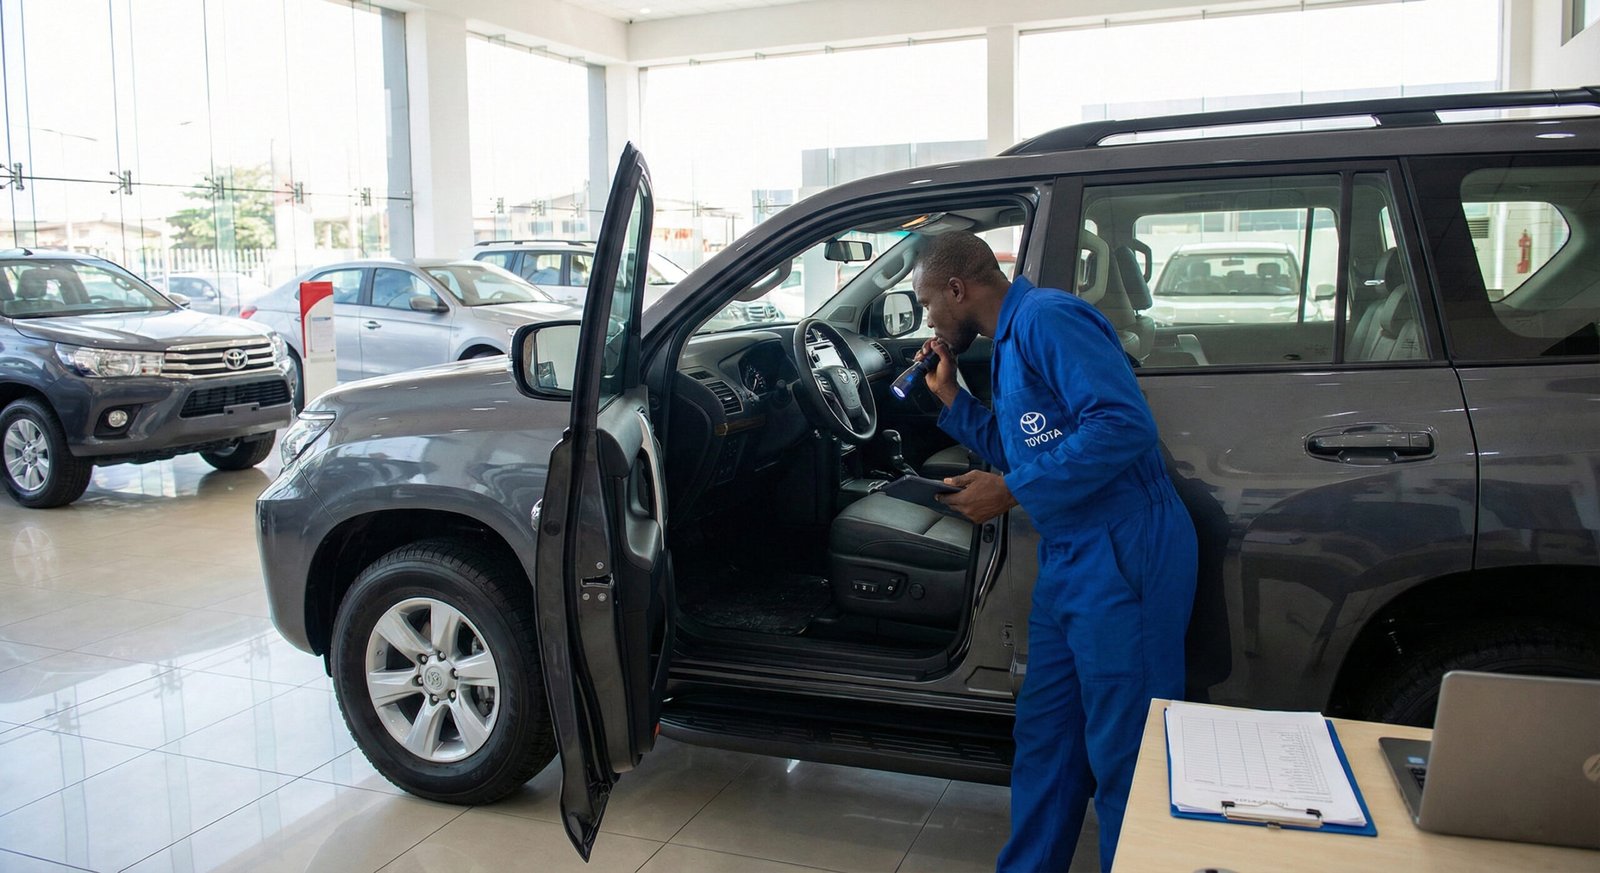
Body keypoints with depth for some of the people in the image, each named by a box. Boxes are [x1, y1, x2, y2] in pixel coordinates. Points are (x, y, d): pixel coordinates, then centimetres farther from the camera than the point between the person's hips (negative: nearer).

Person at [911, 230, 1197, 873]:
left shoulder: (1046, 318, -14)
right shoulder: (1008, 345, 17)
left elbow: (1124, 424, -25)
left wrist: (1009, 493, -20)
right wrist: (949, 396, 16)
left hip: (1124, 555, -10)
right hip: (1069, 558, 10)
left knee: (1123, 751, 1)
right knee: (1045, 736, 18)